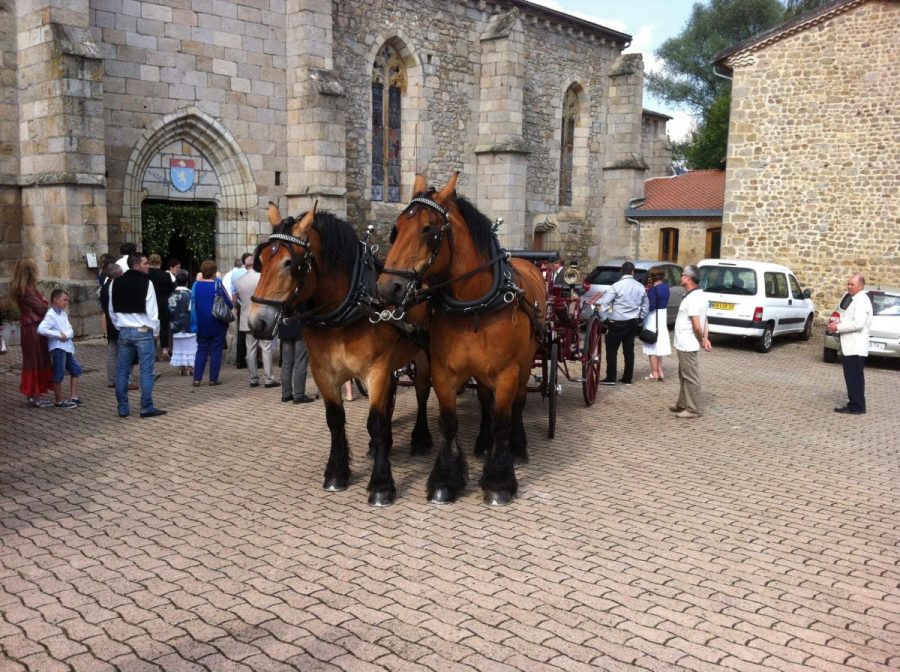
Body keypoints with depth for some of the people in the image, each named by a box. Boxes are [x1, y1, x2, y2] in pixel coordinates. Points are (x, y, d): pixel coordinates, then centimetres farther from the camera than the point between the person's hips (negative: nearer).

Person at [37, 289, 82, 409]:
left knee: (76, 369, 15)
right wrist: (58, 334, -23)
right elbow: (41, 329, -27)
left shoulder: (63, 313, 12)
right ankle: (59, 401, 7)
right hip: (58, 348, -9)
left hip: (67, 347, 9)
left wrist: (67, 334, -14)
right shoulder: (51, 315, -13)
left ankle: (73, 397, 23)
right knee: (59, 375, -2)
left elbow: (70, 330, 8)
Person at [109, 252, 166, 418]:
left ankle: (123, 408, 14)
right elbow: (152, 311, -12)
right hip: (143, 331, -6)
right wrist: (155, 332, 0)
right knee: (146, 371, -1)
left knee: (122, 370, 10)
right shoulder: (146, 283, -11)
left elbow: (112, 310, 9)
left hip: (124, 331, 6)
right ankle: (147, 408, 1)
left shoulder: (115, 283, 6)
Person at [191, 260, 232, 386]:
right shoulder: (217, 284, -15)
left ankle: (197, 378, 7)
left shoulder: (196, 285, -4)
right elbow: (230, 304, -10)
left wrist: (195, 324, 14)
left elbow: (192, 305, 4)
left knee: (201, 350, 12)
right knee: (216, 351, 7)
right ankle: (213, 379, 7)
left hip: (201, 325, 3)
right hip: (217, 325, -3)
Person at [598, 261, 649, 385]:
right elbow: (646, 305, 14)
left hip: (617, 323, -5)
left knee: (611, 349, 1)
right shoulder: (640, 287, 4)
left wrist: (603, 317, -5)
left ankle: (610, 378, -2)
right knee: (629, 350, 10)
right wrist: (640, 317, 24)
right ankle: (627, 378, 15)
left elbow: (605, 302, -15)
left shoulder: (617, 285, -13)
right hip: (633, 323, 5)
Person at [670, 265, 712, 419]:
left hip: (688, 345, -10)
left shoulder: (693, 298, -20)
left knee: (690, 377, -2)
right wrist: (705, 338, 4)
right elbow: (704, 321, 13)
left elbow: (697, 326, -23)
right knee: (684, 376, 20)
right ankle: (682, 405, 31)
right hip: (685, 344, 10)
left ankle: (693, 410, 4)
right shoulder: (697, 295, 12)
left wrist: (702, 340, -8)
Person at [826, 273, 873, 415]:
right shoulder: (856, 300, 18)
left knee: (855, 377, -6)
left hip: (855, 348, -10)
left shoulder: (862, 301, -14)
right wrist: (838, 323, 9)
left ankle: (857, 407, -2)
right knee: (853, 377, 13)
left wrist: (838, 327, -17)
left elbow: (858, 323, -24)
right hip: (851, 346, 10)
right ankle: (854, 405, 19)